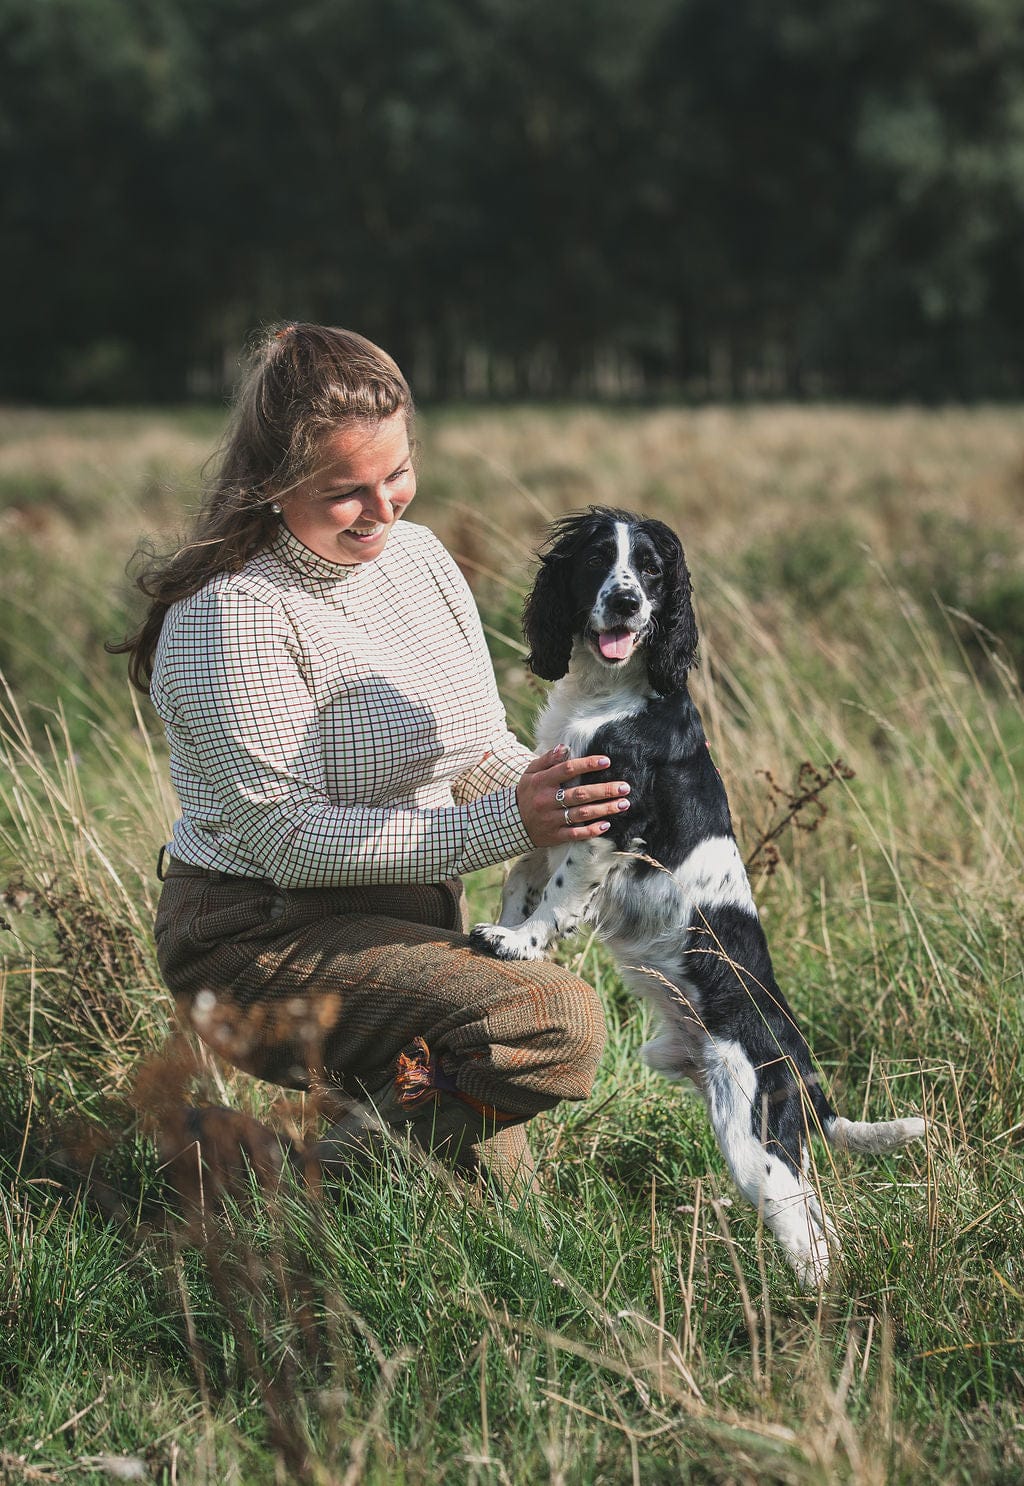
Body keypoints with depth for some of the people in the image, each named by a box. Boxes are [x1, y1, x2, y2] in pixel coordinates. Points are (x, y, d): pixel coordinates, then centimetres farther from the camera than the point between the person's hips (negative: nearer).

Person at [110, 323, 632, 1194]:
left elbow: (483, 753, 11)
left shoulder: (420, 558, 3)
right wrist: (504, 826, -28)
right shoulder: (231, 612, -21)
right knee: (563, 1023, -26)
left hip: (409, 921, 8)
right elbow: (286, 839, -24)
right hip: (263, 942, -8)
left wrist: (558, 795, -12)